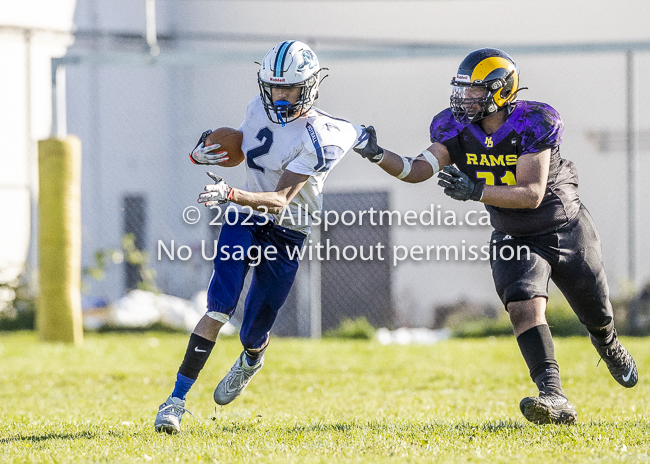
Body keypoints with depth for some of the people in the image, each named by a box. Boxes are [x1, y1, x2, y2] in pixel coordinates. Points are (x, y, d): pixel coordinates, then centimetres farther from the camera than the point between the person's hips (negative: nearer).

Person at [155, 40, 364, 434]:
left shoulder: (316, 139, -22)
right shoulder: (259, 109, -2)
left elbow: (280, 201, -29)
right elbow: (238, 149, 18)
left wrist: (231, 194, -45)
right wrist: (205, 154, -5)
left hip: (286, 235, -3)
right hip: (244, 221, 3)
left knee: (253, 334, 6)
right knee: (219, 309, -17)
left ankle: (252, 360, 46)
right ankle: (177, 399, -16)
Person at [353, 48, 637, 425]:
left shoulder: (532, 124, -28)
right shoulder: (458, 129, -12)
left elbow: (531, 193, -34)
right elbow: (418, 170, -21)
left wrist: (476, 191, -45)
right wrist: (378, 155, -39)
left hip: (566, 232, -2)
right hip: (515, 239, 2)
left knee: (597, 316, 16)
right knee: (525, 307, -25)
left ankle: (611, 349, 53)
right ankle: (554, 399, -33)